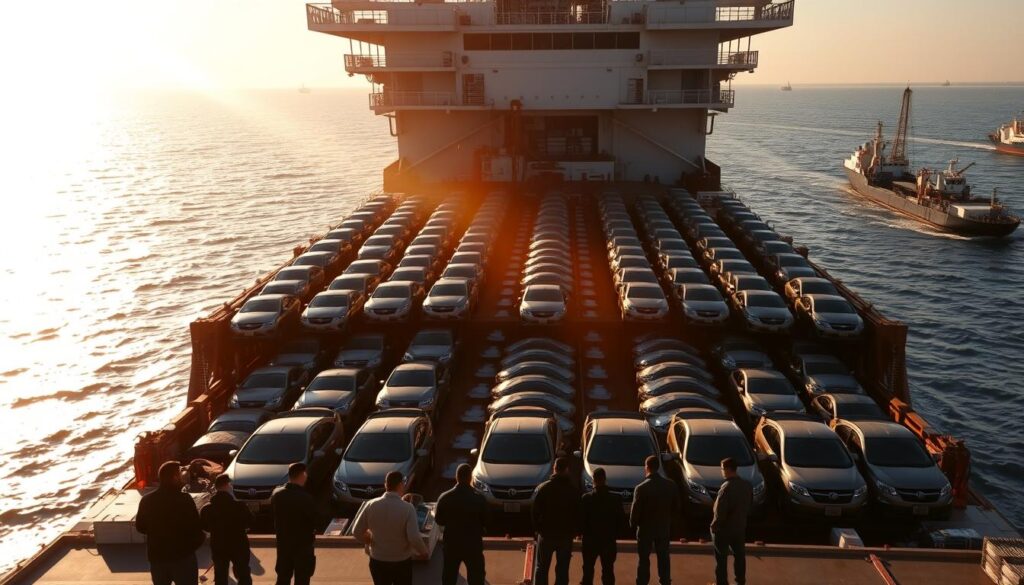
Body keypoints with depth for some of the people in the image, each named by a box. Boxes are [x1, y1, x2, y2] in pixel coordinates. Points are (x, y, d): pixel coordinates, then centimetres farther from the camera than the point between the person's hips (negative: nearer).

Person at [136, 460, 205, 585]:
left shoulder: (147, 500, -1)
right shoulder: (184, 499, -18)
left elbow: (140, 527, 11)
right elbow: (195, 528, -16)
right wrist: (200, 539, 6)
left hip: (156, 557, 5)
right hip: (183, 556, -5)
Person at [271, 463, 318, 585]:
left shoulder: (277, 494, -4)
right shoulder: (306, 498, -22)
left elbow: (274, 515, 6)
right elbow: (313, 521, -13)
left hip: (283, 543, 5)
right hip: (303, 544, -5)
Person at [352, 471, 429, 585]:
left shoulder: (371, 505, -11)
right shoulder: (407, 508, -20)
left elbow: (357, 532, -5)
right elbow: (414, 538, -25)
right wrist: (423, 551, -6)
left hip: (377, 561, 2)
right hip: (402, 562, -2)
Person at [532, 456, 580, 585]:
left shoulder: (543, 487, -7)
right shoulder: (574, 491, -4)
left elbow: (535, 511, -6)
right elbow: (577, 513, 0)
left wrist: (537, 528, 5)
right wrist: (573, 531, 11)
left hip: (546, 533, 0)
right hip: (566, 535, 0)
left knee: (541, 568, 11)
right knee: (562, 570, 8)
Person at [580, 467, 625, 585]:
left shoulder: (586, 498, -12)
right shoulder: (615, 499, -6)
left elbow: (581, 519, -10)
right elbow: (622, 520, -2)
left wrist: (584, 533, 7)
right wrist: (614, 533, 11)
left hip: (590, 540, -1)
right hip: (609, 540, 1)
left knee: (588, 570, 12)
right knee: (608, 571, 9)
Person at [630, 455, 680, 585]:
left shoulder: (641, 488, -20)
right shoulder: (670, 485, -7)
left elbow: (635, 510, -14)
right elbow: (676, 508, 1)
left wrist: (633, 524, 4)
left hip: (646, 528, -4)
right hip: (664, 528, 4)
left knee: (644, 559, 7)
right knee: (663, 557, 16)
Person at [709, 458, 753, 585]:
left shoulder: (727, 487, -25)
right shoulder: (747, 485, -2)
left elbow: (720, 511, -23)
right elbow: (750, 504, 11)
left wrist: (714, 525, -10)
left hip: (724, 528, -7)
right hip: (740, 527, 7)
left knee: (721, 557, 6)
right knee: (739, 555, 18)